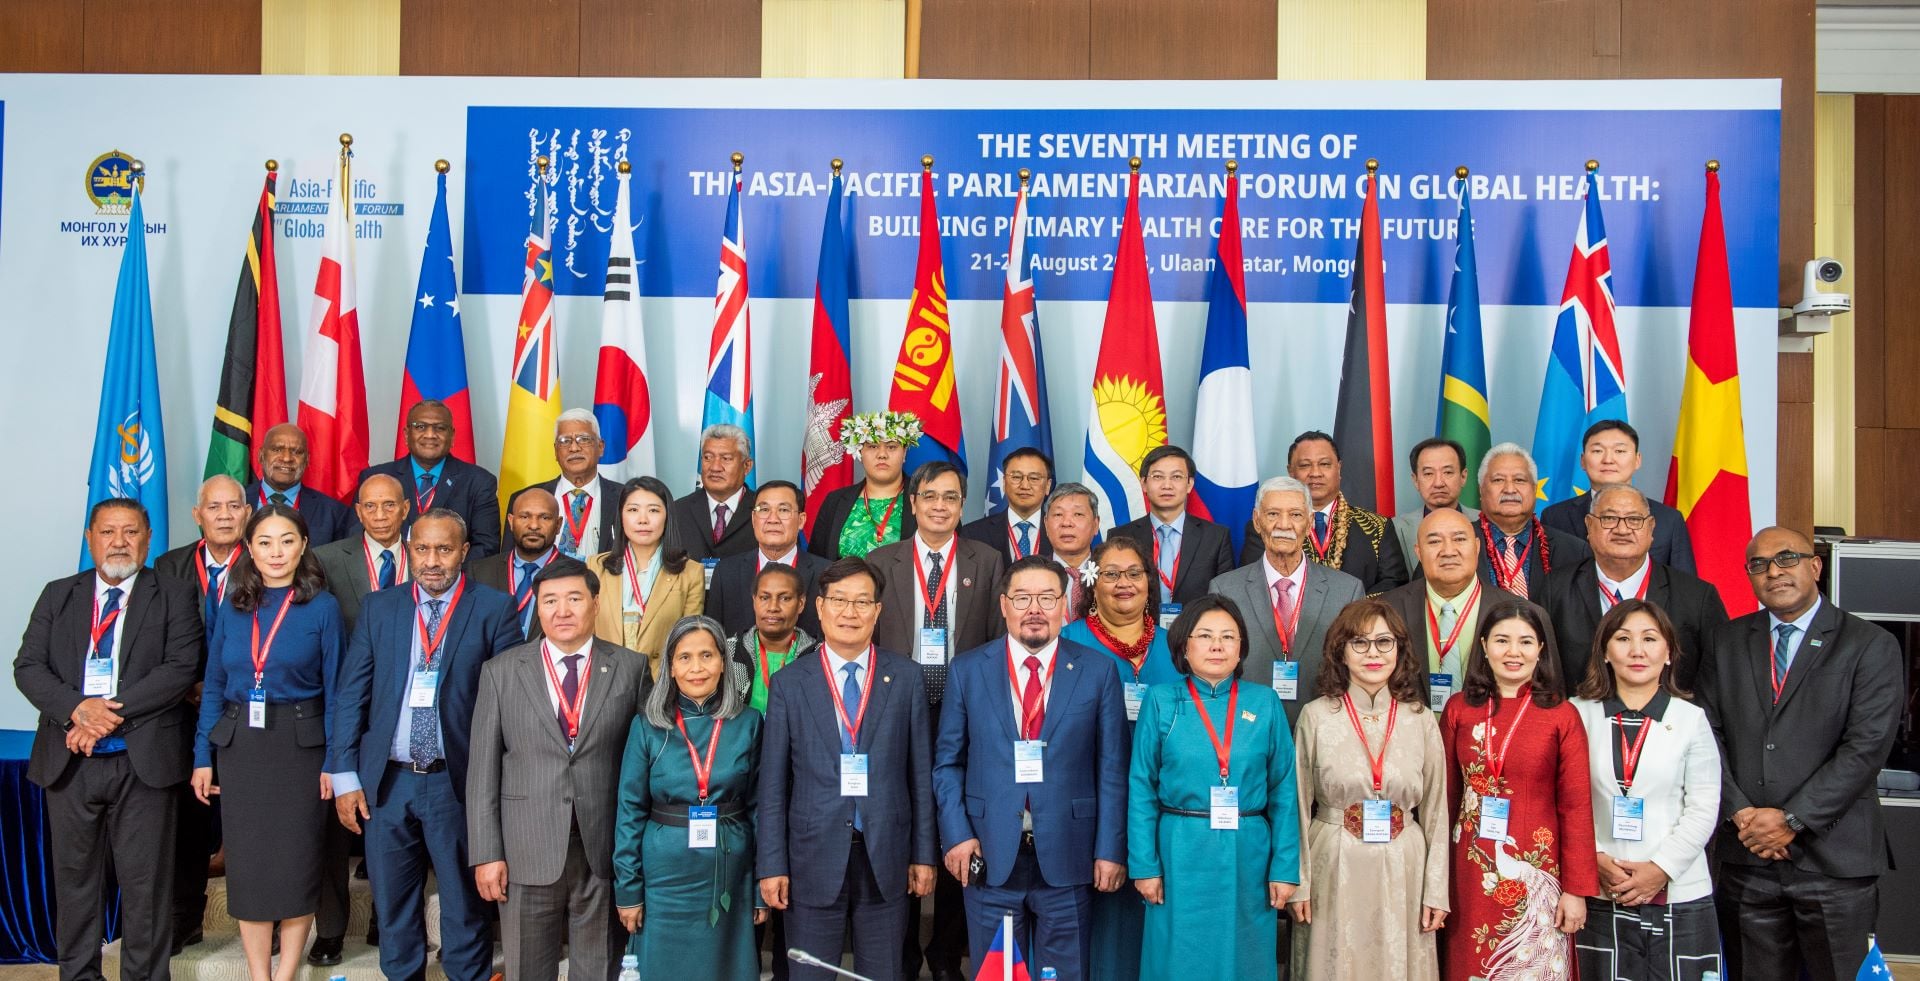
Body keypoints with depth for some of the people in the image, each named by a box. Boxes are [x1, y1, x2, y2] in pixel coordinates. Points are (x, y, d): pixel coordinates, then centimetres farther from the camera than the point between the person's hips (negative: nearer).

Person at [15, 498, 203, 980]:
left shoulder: (174, 596, 3)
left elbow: (179, 669, -8)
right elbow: (28, 667, 3)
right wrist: (78, 709, -15)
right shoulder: (58, 595, 12)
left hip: (143, 760, -3)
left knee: (145, 881, 3)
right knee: (75, 875, 12)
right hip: (69, 760, 3)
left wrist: (112, 714, -17)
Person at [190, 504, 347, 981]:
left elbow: (336, 690, -4)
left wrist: (334, 762, -8)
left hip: (300, 745, -3)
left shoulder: (322, 607, -3)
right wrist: (203, 757, 2)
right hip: (240, 746, 3)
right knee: (246, 863, 7)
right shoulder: (232, 607, 6)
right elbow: (213, 686, 7)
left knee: (295, 861, 3)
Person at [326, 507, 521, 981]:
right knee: (393, 907, 15)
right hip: (387, 781, 3)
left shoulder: (494, 609, -4)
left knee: (464, 906, 8)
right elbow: (349, 694, 6)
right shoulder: (380, 607, 6)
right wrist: (344, 775, 0)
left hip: (457, 782, -3)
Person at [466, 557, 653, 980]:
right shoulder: (501, 672, 3)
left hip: (606, 852, 0)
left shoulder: (631, 668, 2)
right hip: (527, 854, 0)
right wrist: (486, 853, -3)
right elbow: (482, 770, 2)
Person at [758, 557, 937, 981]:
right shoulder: (789, 684, 0)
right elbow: (773, 784, 0)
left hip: (886, 859, 1)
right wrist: (772, 865, -3)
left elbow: (921, 772, 3)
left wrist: (924, 854, 3)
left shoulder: (906, 677, 2)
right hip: (814, 860, 0)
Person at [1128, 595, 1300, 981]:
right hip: (1181, 855, -1)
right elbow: (1141, 789, -1)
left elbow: (1284, 790, 3)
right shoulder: (1161, 701, 0)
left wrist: (1285, 867, -3)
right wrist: (1144, 865, -6)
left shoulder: (1265, 702, 3)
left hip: (1248, 855, 2)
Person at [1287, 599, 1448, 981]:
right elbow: (1298, 807, 0)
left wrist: (1436, 891, 4)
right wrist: (1298, 883, -2)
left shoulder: (1422, 721, 2)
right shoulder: (1316, 716, -4)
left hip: (1401, 873, 2)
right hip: (1334, 869, -1)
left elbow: (1435, 812, 5)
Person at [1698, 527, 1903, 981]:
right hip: (1746, 858, 3)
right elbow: (1707, 734, 5)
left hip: (1834, 858, -2)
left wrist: (1792, 819, -13)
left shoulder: (1871, 646, 0)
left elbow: (1866, 747, -9)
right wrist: (1739, 813, -8)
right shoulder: (1725, 642, 11)